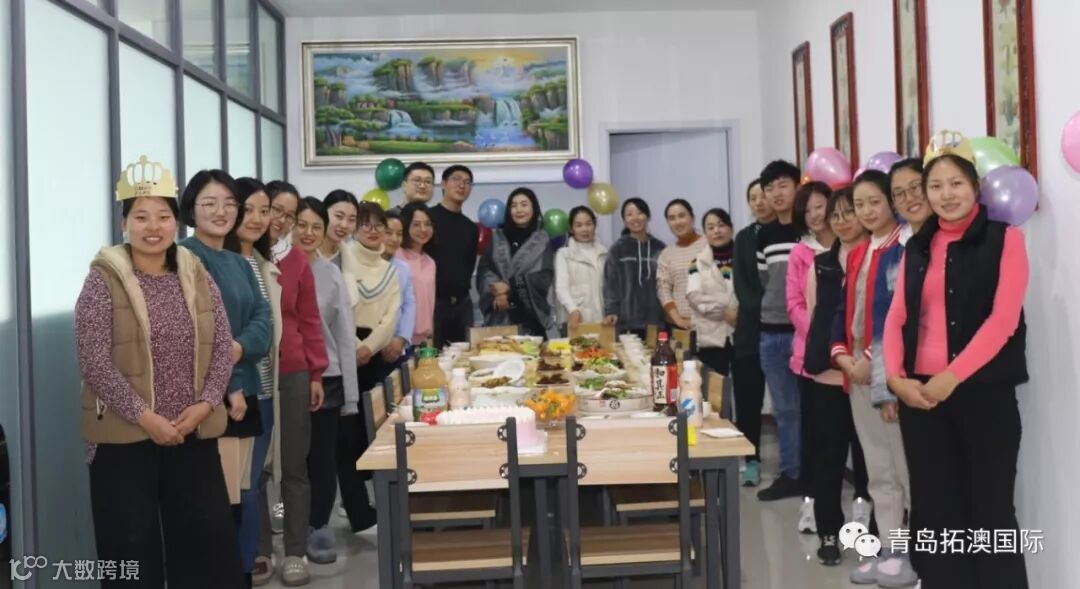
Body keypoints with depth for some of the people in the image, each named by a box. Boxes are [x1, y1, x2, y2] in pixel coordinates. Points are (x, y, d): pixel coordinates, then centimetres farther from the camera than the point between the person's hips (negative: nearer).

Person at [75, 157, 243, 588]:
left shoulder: (197, 275, 6)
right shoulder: (103, 280, -5)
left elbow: (222, 347, 6)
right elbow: (94, 361, -11)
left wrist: (205, 404, -9)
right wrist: (144, 415, -17)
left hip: (194, 433, 4)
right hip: (124, 436, -3)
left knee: (208, 539, 8)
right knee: (133, 546, 6)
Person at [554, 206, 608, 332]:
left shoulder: (604, 252, 16)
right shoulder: (564, 253, 6)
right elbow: (561, 287, -4)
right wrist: (573, 310, -21)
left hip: (600, 318, 3)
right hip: (575, 318, -3)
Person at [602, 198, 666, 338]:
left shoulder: (660, 248, 9)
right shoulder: (617, 249, 4)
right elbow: (610, 283, 0)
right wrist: (611, 311, -12)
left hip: (657, 321, 2)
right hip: (628, 322, -2)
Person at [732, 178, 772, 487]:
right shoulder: (744, 237, 13)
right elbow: (740, 284, 4)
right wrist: (761, 310, -12)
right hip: (752, 327, 3)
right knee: (747, 397, 3)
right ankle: (751, 460, 12)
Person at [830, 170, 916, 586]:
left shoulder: (903, 249, -8)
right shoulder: (857, 254, 16)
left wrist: (874, 362, -15)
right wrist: (842, 356, 0)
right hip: (858, 373, 8)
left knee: (907, 468, 1)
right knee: (879, 471, 14)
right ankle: (891, 550, 23)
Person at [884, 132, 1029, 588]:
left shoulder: (1004, 238, 1)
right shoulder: (916, 247, 13)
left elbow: (1002, 319, -10)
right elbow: (897, 318, 9)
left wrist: (952, 376, -17)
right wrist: (895, 377, -6)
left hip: (984, 392, -4)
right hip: (920, 394, 4)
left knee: (990, 509, 1)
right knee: (935, 509, 9)